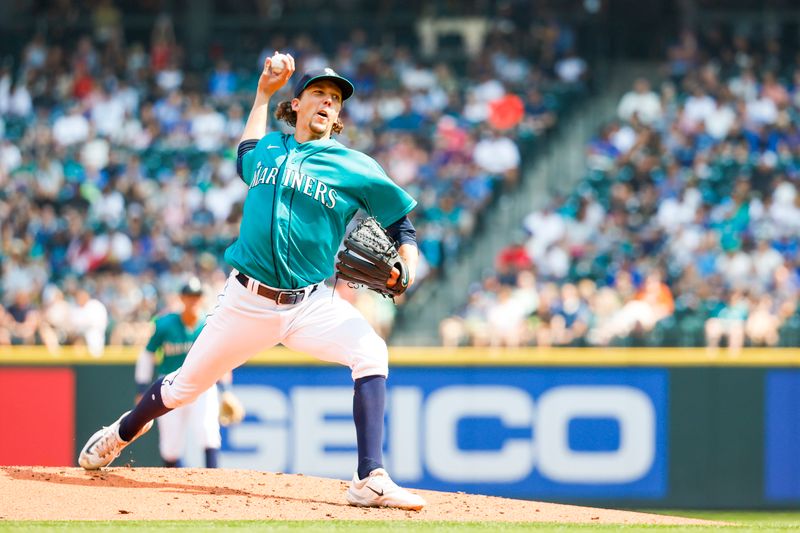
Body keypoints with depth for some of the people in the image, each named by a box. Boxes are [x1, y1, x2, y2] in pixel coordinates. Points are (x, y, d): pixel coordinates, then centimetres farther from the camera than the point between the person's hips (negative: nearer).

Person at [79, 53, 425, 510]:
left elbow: (402, 220, 2)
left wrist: (404, 270, -18)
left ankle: (371, 481, -33)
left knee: (371, 353, -30)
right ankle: (122, 433, 43)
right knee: (184, 387, 11)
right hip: (247, 301, 2)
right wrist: (264, 93, 29)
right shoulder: (270, 148, 10)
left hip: (311, 304, -2)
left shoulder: (355, 168, 0)